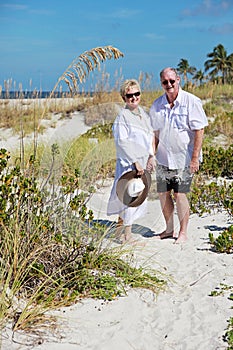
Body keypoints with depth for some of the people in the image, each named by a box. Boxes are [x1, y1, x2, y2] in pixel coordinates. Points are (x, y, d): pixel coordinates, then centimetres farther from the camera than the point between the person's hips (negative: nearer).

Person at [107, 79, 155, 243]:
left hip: (143, 162, 8)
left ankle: (120, 231, 23)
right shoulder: (123, 116, -11)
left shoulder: (144, 114, 12)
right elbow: (122, 142, -17)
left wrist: (152, 156, 4)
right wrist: (135, 162, -20)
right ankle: (126, 235, 4)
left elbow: (151, 135, 17)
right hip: (128, 163, -8)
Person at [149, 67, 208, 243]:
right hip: (163, 158, 5)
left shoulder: (191, 101, -10)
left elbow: (199, 131, -11)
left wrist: (195, 158, -15)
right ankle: (169, 229, 26)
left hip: (183, 159, -5)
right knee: (163, 194, 9)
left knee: (179, 195, -4)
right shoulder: (157, 105, 4)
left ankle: (183, 232, 12)